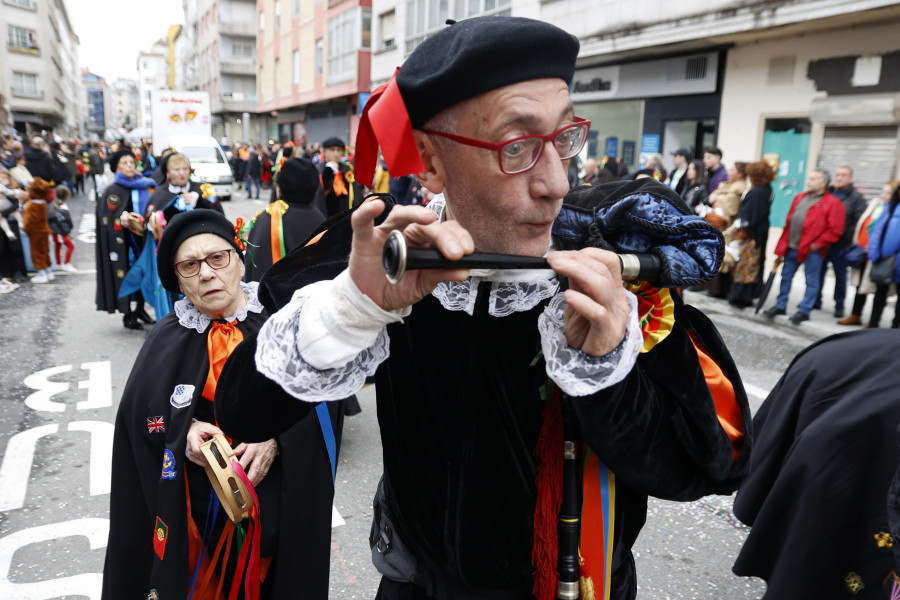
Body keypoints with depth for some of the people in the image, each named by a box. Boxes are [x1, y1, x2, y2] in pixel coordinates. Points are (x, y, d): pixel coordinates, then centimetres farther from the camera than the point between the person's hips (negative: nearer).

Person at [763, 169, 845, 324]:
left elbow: (835, 230, -12)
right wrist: (784, 243, 12)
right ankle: (780, 306, 23)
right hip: (791, 247, 6)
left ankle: (804, 311, 12)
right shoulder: (799, 198, 14)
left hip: (812, 249, -6)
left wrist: (817, 244, -16)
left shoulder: (833, 204, -7)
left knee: (811, 281, 3)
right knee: (785, 276, 12)